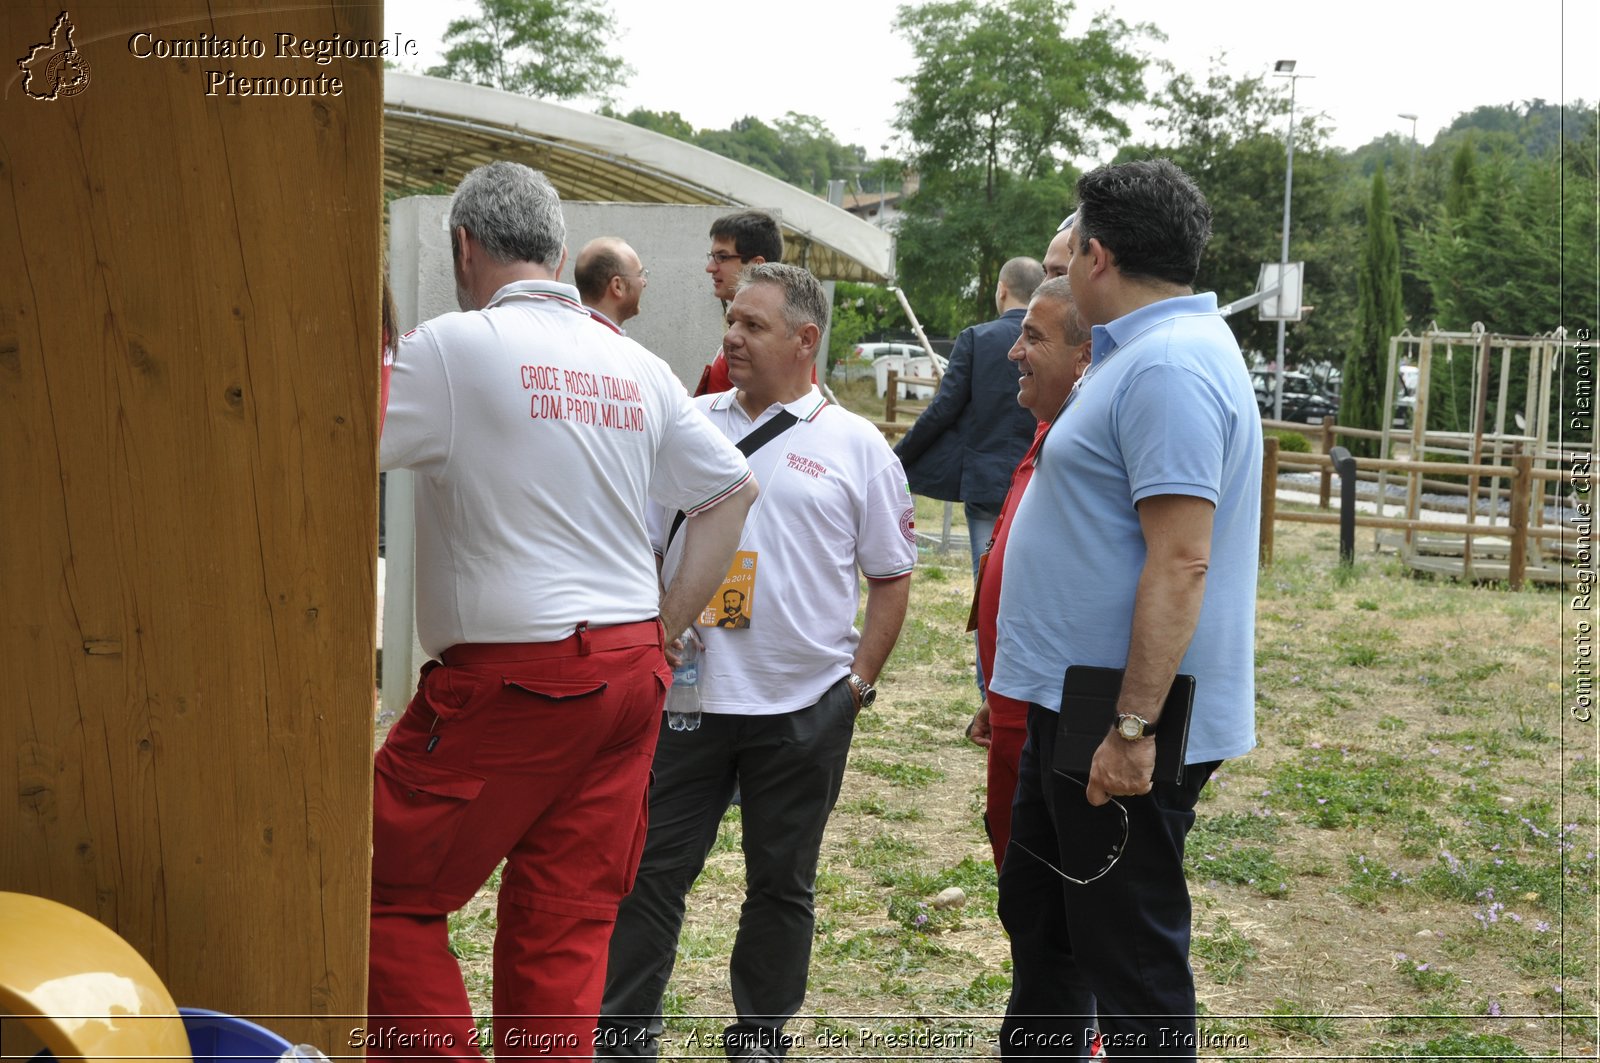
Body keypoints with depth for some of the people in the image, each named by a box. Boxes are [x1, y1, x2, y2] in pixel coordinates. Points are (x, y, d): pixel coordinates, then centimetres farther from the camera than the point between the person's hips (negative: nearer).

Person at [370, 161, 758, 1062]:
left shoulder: (456, 346, -9)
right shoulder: (638, 367, 11)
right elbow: (734, 489, 16)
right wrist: (667, 623, 15)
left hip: (509, 680, -6)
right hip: (629, 673, 7)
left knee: (392, 895, 6)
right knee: (567, 923, 12)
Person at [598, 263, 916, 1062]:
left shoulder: (856, 447, 1)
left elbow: (892, 576, 5)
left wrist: (861, 679, -2)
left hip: (805, 707, -1)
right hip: (687, 695, 1)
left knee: (782, 883, 13)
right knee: (652, 871, 5)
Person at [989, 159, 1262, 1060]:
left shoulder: (1169, 365, -20)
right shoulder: (1151, 351, 14)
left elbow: (1181, 562, -27)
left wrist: (1133, 728, -27)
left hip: (1122, 725, -11)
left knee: (1131, 954, 2)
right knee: (1039, 920, 22)